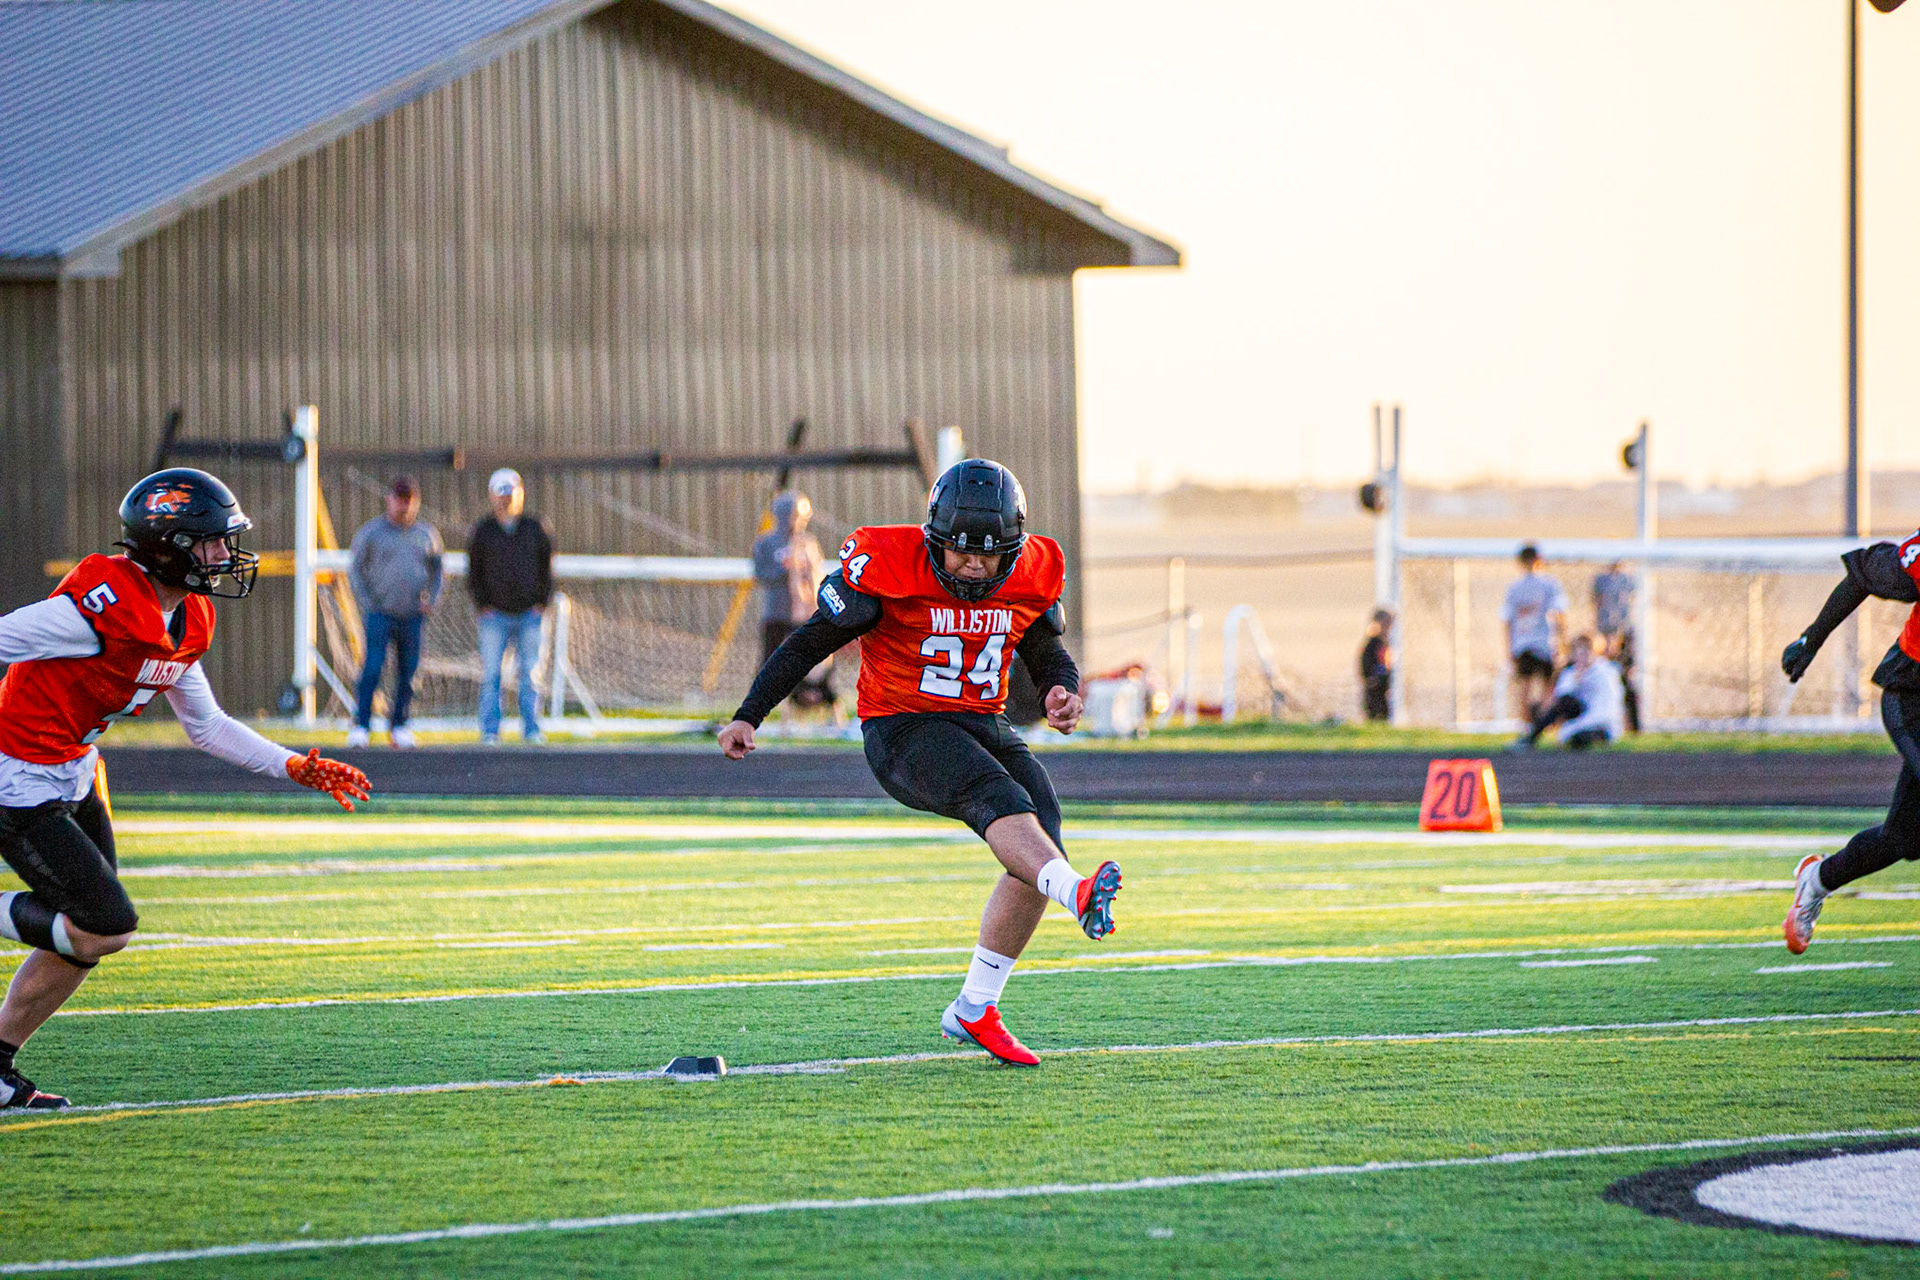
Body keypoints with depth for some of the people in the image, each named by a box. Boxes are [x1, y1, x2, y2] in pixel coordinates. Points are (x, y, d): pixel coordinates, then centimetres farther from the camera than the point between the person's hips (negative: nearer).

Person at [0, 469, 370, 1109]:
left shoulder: (185, 624, 4)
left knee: (82, 943, 11)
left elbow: (207, 726, 17)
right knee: (107, 926, -12)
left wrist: (297, 767, 10)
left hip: (74, 777, 9)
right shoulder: (106, 606, -26)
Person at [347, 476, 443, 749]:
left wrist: (432, 600, 6)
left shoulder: (426, 534, 11)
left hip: (413, 615, 3)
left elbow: (437, 571, 22)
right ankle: (361, 726, -11)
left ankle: (399, 726, 15)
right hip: (380, 612, -3)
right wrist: (367, 604, -4)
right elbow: (356, 570, 5)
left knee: (409, 671, 3)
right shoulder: (371, 532, 2)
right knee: (373, 667, -13)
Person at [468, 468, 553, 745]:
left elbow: (546, 568, 11)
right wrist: (482, 605, -2)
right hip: (495, 614, -1)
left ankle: (531, 729, 5)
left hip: (529, 615, 1)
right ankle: (490, 731, -3)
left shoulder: (534, 529, 6)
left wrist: (542, 603, 2)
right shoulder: (483, 531, 3)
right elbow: (474, 571, 7)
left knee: (530, 674, -1)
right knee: (490, 675, -6)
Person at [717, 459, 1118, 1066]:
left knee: (1040, 847, -8)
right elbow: (812, 641, -6)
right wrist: (749, 716, -8)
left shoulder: (1030, 577, -1)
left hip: (983, 722, 6)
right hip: (903, 730, -6)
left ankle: (974, 1011, 5)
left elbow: (1047, 653, 14)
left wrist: (1063, 690, -10)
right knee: (998, 797, -33)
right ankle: (1080, 897, -60)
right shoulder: (887, 567, -15)